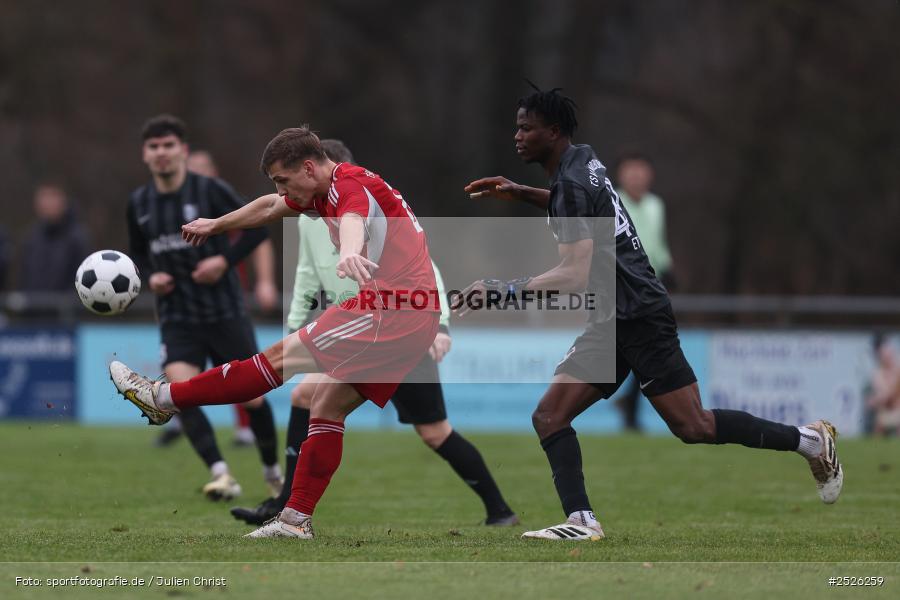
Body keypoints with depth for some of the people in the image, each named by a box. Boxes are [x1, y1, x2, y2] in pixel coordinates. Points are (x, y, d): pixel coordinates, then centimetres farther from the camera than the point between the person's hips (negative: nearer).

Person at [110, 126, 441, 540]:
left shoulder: (351, 184, -12)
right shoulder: (324, 192, 19)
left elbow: (353, 218, -37)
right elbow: (270, 207, 37)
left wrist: (348, 252, -60)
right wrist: (216, 225, 51)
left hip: (395, 311, -10)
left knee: (281, 357, -7)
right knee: (327, 407, 11)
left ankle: (165, 398, -2)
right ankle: (296, 520, 11)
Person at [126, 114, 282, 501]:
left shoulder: (210, 191, -8)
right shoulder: (139, 203, 4)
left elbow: (257, 228, -3)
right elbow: (137, 253, 19)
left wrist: (225, 260, -17)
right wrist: (150, 276, -2)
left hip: (224, 313, -2)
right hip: (177, 319, 2)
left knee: (252, 398, 4)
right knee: (180, 389, -24)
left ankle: (272, 472, 30)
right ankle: (221, 476, -27)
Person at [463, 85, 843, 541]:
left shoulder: (571, 184, -17)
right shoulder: (582, 159, 11)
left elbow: (574, 274, -24)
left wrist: (504, 290, -24)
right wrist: (521, 194, 27)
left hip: (637, 314, -10)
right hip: (612, 321, 10)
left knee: (694, 427, -7)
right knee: (549, 417, -2)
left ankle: (811, 440, 8)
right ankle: (582, 522, -10)